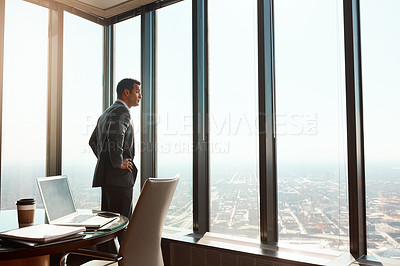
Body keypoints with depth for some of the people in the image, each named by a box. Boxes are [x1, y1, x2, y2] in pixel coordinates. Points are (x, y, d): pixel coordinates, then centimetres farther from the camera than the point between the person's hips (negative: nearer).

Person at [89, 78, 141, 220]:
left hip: (105, 175, 10)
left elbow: (93, 141, 28)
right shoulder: (122, 111, -11)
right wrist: (118, 163, -18)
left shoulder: (107, 113, 21)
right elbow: (115, 136, -29)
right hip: (119, 176, -10)